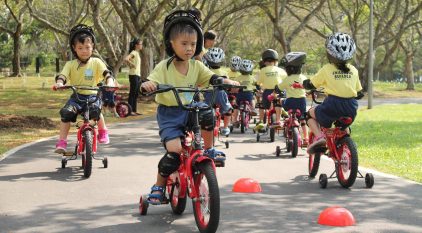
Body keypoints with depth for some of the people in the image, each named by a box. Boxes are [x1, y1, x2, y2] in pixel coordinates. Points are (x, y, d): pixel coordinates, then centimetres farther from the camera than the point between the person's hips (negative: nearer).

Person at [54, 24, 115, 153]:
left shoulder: (96, 62, 2)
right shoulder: (71, 64, 4)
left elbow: (106, 73, -10)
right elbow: (62, 75, -9)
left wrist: (110, 82, -32)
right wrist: (59, 83, -33)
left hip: (92, 95, -1)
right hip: (76, 96, 2)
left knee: (95, 110, -33)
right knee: (66, 112, -27)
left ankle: (103, 131, -1)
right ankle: (62, 142, -17)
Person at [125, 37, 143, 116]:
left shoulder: (137, 53, 17)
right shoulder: (133, 52, -12)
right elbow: (126, 59, -28)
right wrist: (132, 64, -16)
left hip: (138, 75, 9)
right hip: (133, 75, -9)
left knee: (136, 94, 10)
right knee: (132, 93, -7)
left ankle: (135, 110, 14)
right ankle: (130, 111, -6)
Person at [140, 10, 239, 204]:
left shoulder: (196, 66, 1)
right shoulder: (164, 67, -11)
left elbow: (211, 78, -1)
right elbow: (151, 81, -19)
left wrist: (227, 81, -21)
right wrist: (147, 85, -44)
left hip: (190, 111, 4)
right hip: (169, 114, -4)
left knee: (207, 116, -28)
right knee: (175, 149, -22)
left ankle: (208, 150, 0)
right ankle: (158, 186, -2)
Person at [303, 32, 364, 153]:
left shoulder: (326, 69, -2)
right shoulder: (354, 70, 9)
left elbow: (311, 84, 6)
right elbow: (359, 93, 13)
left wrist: (304, 83, 28)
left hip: (332, 106, -4)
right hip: (351, 109, 4)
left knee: (310, 114, 20)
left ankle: (318, 136, -3)